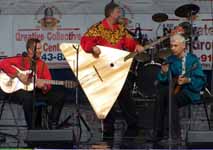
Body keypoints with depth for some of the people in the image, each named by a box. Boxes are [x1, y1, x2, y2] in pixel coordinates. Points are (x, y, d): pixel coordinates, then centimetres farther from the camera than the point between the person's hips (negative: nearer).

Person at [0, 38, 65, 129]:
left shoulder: (42, 64, 8)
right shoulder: (20, 60, -4)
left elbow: (48, 84, 5)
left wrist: (44, 87, -20)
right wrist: (18, 75, -22)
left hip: (36, 92, 5)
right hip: (17, 90, -5)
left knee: (59, 96, -11)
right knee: (27, 97, -41)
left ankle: (53, 125, -5)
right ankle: (32, 128, -26)